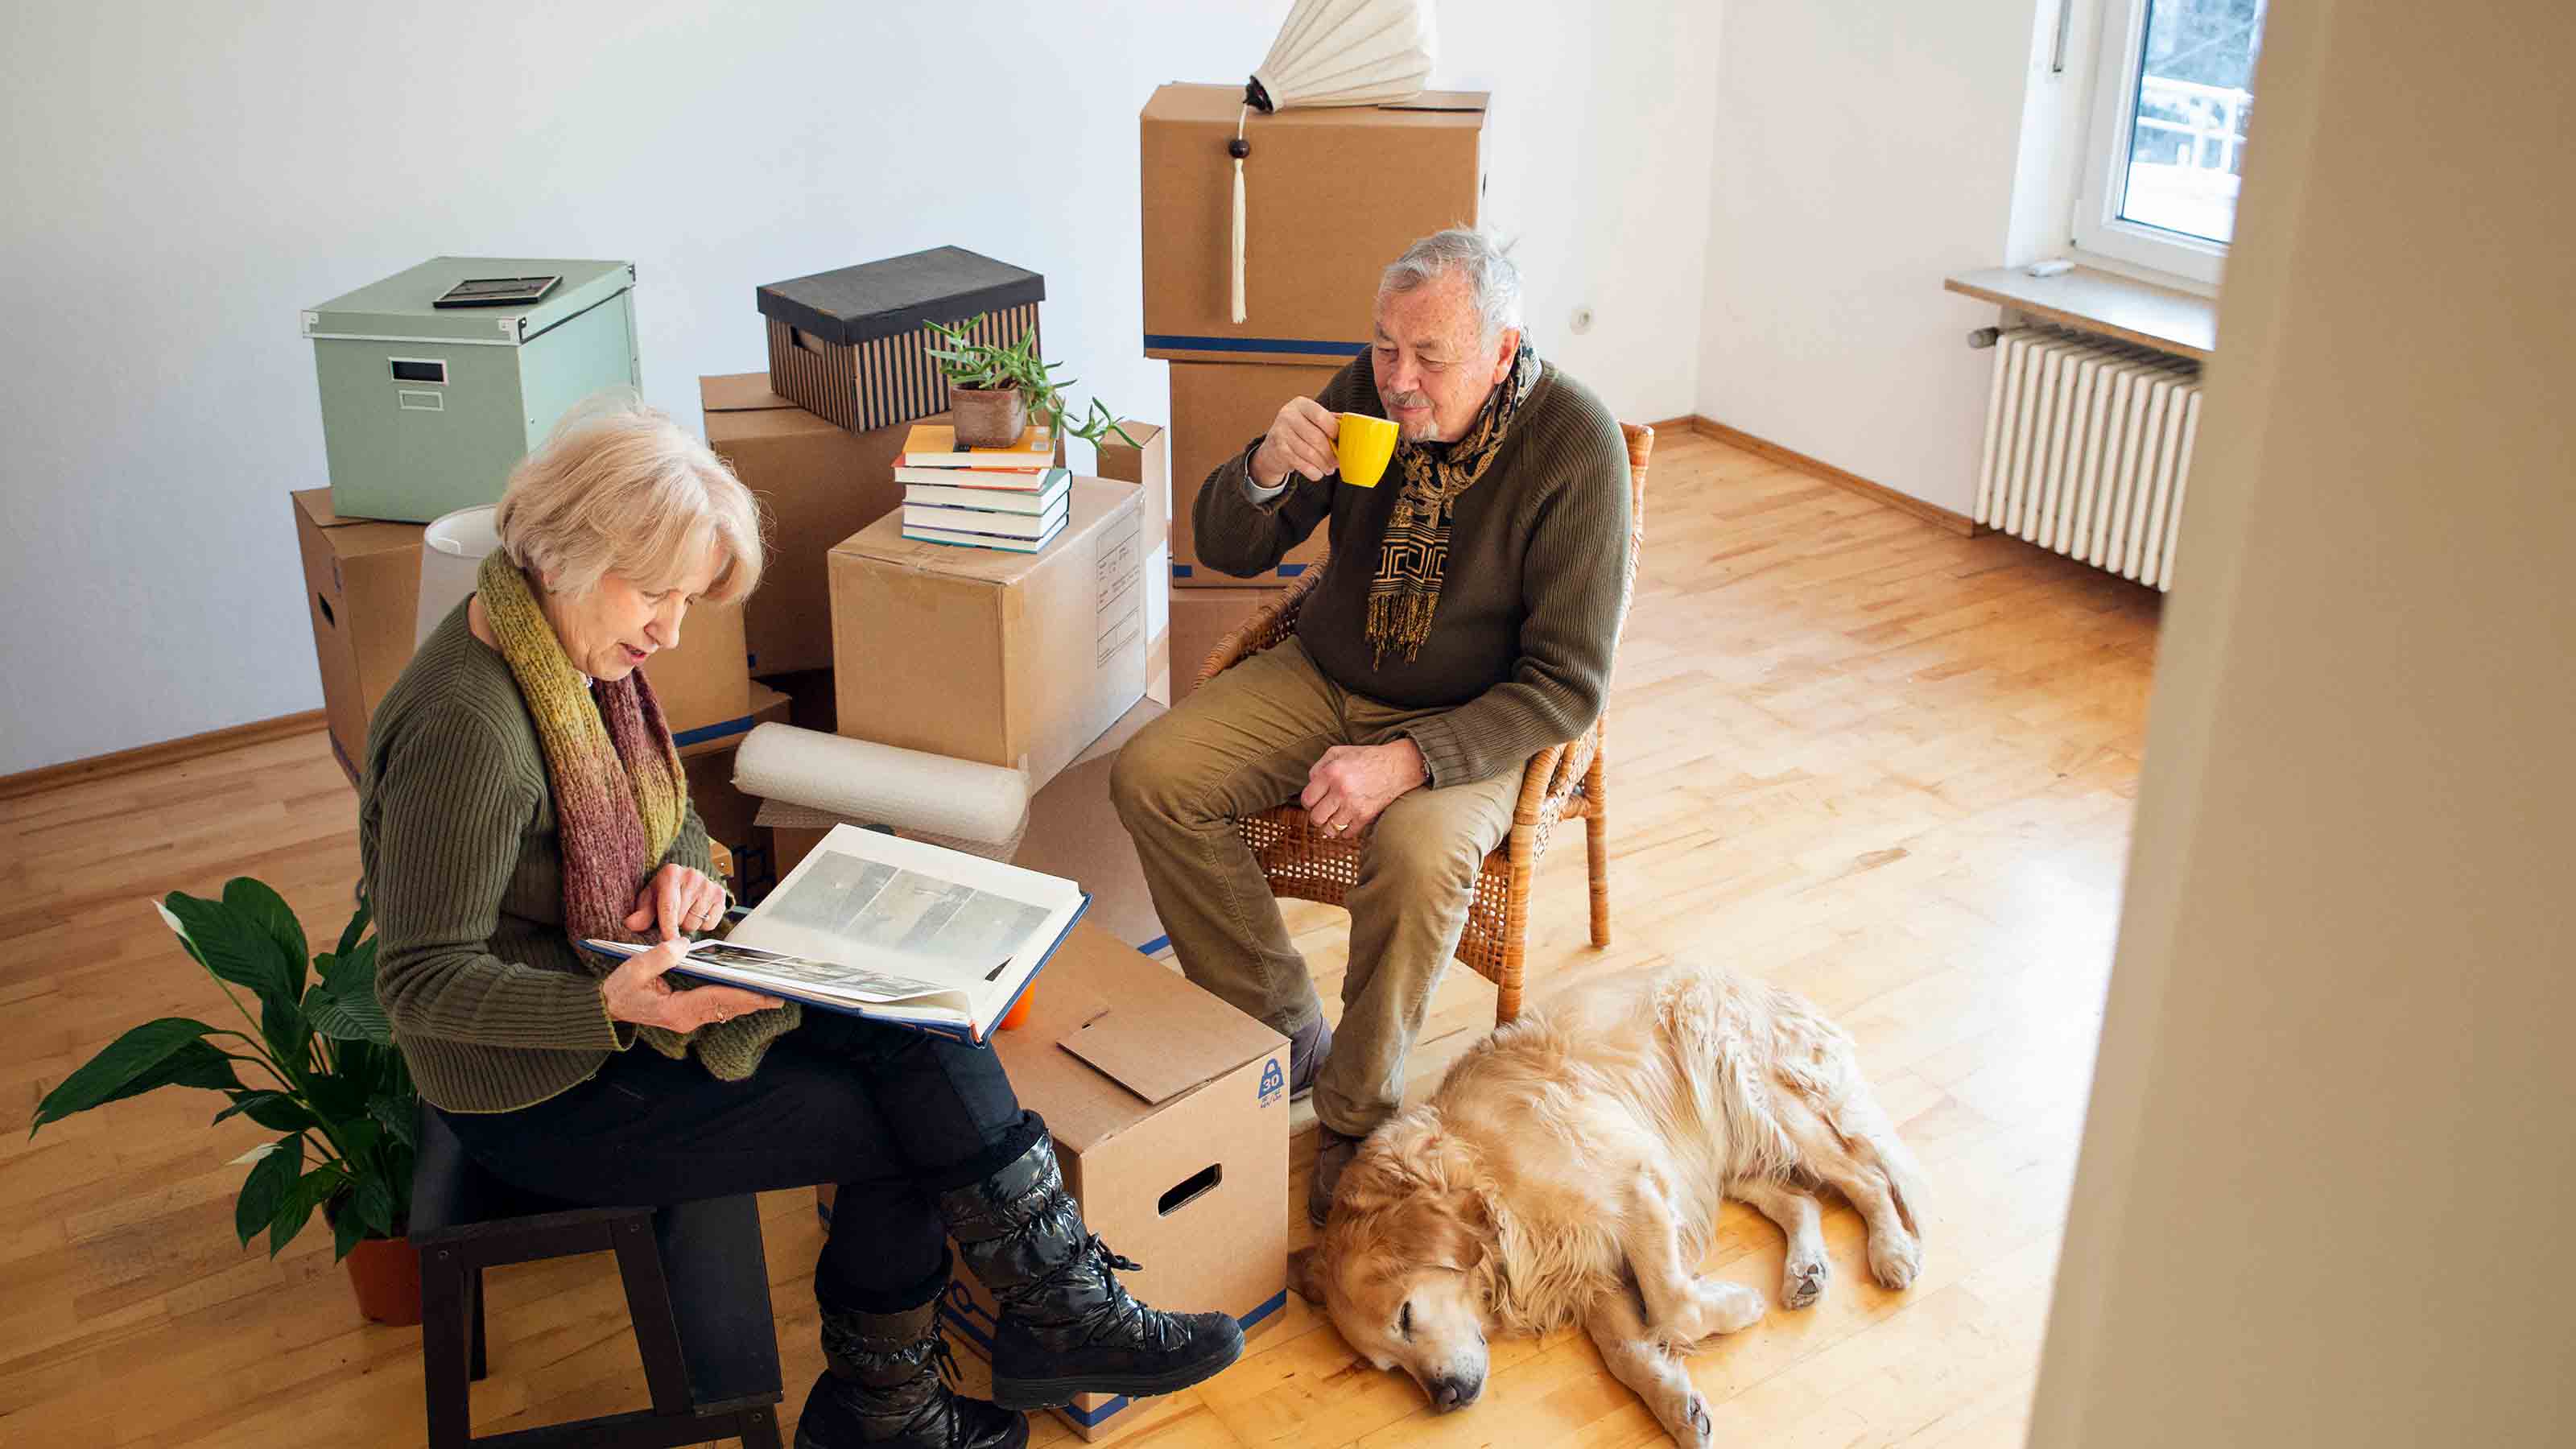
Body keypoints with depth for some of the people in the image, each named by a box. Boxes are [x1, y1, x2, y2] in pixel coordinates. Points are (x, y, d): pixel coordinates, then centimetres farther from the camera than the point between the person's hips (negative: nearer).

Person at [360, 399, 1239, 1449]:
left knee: (910, 1029, -8)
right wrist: (610, 1008, -37)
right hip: (544, 1097, -8)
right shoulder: (468, 729, -28)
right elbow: (421, 985, -24)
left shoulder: (585, 651, 0)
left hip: (627, 988, 8)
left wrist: (684, 867, -9)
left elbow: (669, 808, 14)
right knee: (899, 1126, -9)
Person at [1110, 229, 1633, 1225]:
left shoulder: (1574, 444, -21)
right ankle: (1283, 1032, 0)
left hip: (1471, 721, -5)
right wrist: (1267, 469, -24)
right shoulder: (1368, 394, -8)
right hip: (1327, 676, 5)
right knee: (1150, 777, -14)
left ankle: (1357, 1112, -10)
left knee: (1421, 855, -35)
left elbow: (1568, 684, -20)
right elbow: (1227, 551, -1)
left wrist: (1408, 759, -32)